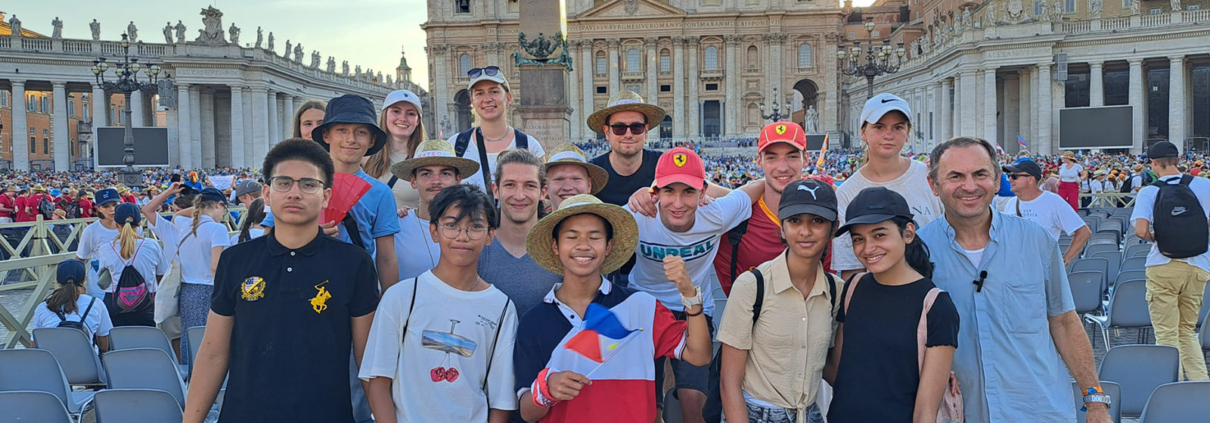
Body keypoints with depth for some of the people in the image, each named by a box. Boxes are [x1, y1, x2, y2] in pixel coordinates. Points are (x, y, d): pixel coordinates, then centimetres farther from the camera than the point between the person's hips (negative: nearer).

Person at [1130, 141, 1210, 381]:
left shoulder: (1149, 192, -6)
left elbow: (1141, 230, -19)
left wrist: (1153, 237, 3)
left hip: (1163, 267, -3)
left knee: (1167, 334, 3)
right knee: (1188, 331, 17)